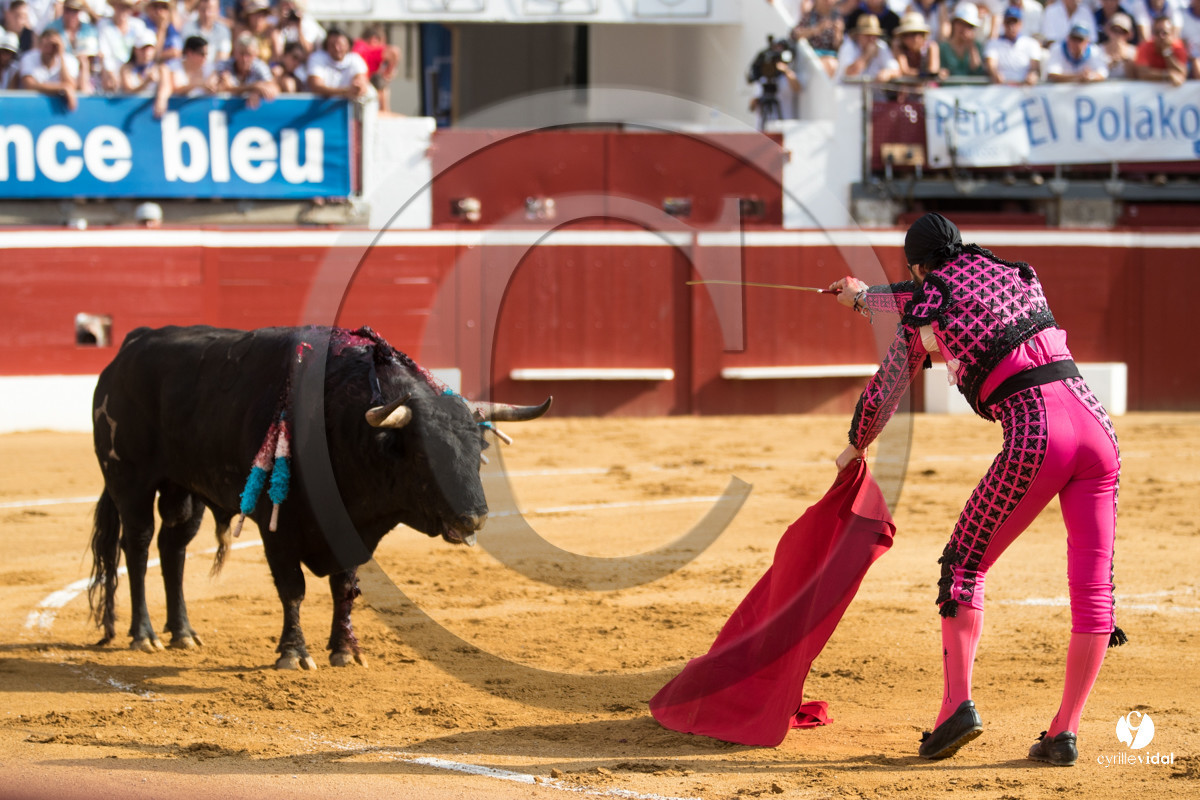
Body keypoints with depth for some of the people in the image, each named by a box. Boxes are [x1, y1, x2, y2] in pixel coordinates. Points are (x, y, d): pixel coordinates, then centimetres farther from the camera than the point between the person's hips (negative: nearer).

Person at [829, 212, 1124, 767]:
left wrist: (856, 447, 39)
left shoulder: (923, 309, 7)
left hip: (1035, 435, -5)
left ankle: (957, 701, -3)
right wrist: (865, 298, 55)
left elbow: (885, 391, 19)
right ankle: (1065, 732, 4)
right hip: (1097, 426, 5)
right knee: (1093, 589, 5)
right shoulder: (1012, 273, 23)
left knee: (964, 567, 11)